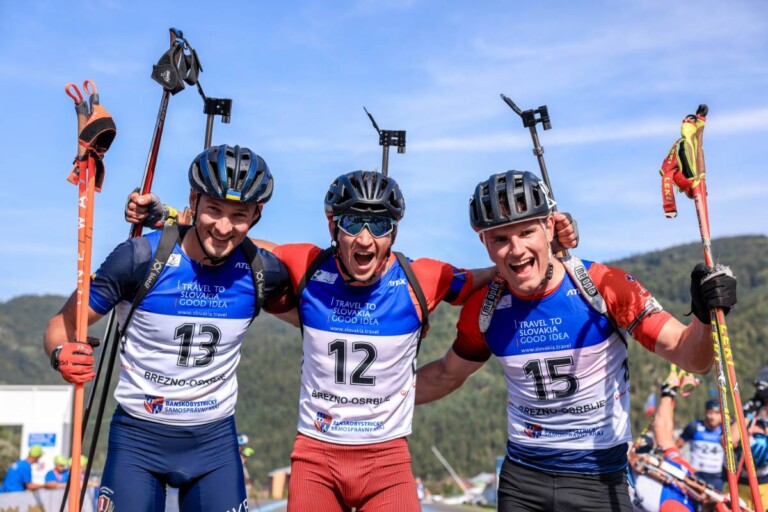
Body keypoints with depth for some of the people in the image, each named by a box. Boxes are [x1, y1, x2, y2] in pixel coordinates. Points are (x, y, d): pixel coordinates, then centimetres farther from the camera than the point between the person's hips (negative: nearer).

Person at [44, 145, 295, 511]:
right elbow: (64, 323, -9)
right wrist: (62, 355, -28)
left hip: (215, 440, 2)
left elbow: (285, 302, 15)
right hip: (139, 437, -2)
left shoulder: (263, 271, -8)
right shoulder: (140, 258, -16)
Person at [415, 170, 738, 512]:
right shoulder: (484, 309, -8)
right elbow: (447, 375, 9)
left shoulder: (606, 287, -16)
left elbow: (689, 357, -14)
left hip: (600, 480, -2)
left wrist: (705, 318, -34)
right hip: (521, 476, 2)